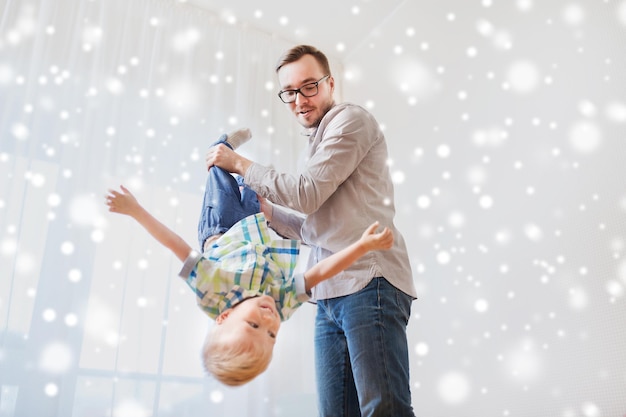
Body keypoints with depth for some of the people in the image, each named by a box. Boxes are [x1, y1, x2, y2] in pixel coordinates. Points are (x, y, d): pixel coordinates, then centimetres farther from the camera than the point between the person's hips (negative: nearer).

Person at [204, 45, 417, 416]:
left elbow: (306, 194, -9)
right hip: (331, 295, 9)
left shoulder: (350, 119, 1)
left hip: (368, 282, -9)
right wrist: (260, 206, 16)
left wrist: (240, 164, 1)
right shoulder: (317, 145, 27)